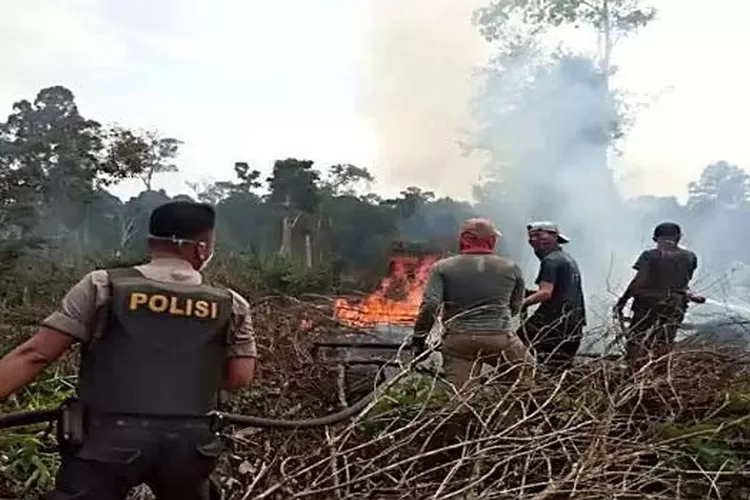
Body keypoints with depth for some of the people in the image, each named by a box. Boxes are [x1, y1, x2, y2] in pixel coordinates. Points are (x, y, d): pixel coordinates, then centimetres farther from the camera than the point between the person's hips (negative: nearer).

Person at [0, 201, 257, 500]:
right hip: (187, 443, 3)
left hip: (108, 439, -2)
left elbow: (34, 355, -4)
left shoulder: (103, 286, -1)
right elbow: (239, 378, 4)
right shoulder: (230, 305, 4)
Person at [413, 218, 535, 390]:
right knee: (530, 375, 21)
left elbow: (430, 305, -8)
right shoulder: (510, 268, 8)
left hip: (458, 341, 0)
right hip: (500, 339, 0)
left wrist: (419, 337, -1)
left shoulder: (442, 267, 3)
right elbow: (515, 307, 16)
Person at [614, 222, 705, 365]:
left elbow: (638, 281, -15)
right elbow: (685, 282, 10)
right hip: (675, 308, 3)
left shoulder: (649, 255, -8)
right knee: (663, 348, 10)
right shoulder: (690, 257, 2)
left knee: (635, 343, 4)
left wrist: (622, 301, -10)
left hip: (648, 304, -3)